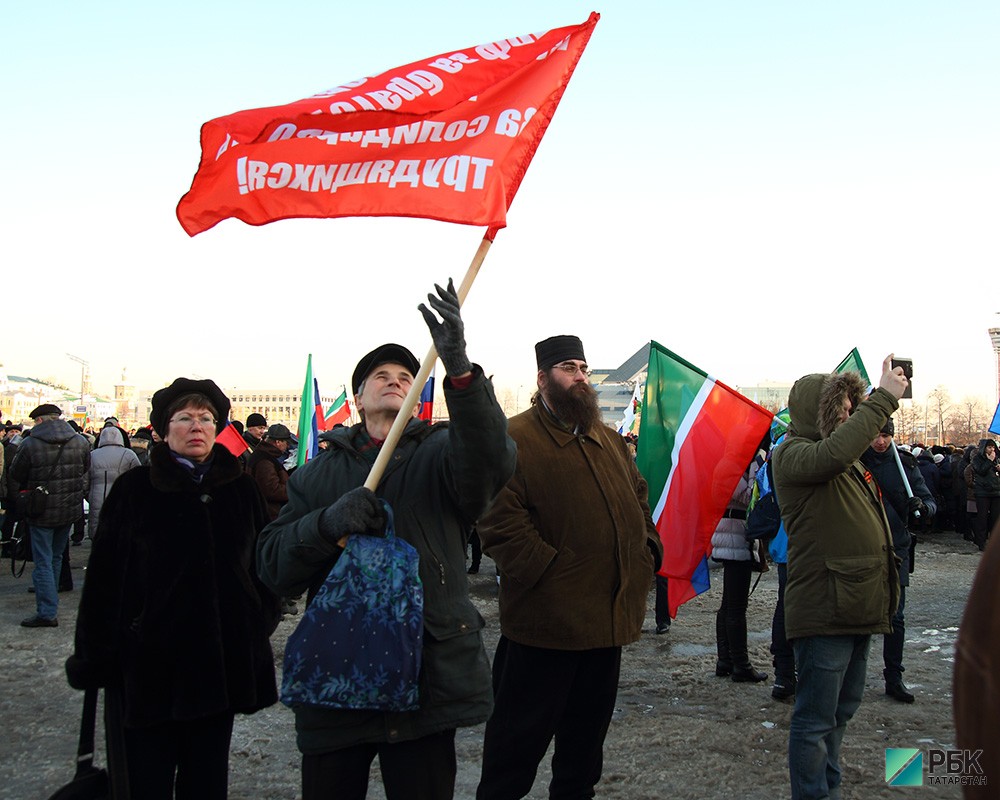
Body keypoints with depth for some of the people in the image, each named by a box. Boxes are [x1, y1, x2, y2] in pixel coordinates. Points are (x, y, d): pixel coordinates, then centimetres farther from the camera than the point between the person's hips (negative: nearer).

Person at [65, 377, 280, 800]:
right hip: (150, 663, -2)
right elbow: (104, 578, -1)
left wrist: (260, 629, 5)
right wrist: (94, 661, -3)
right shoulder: (134, 489, -1)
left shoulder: (239, 488, 5)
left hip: (221, 663, 2)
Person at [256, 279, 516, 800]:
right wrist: (327, 523, -17)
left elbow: (491, 464, -19)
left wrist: (460, 370, -34)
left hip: (427, 673, -2)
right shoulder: (320, 471, 13)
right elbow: (274, 566, 4)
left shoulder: (441, 453, 5)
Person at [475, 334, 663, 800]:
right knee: (523, 731, 4)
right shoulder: (516, 439, -11)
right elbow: (500, 521, -18)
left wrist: (649, 549, 10)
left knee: (589, 726, 20)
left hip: (610, 617, 8)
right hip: (546, 619, -7)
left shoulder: (610, 441, 15)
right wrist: (548, 570, -21)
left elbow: (638, 497, 25)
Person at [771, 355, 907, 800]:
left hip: (857, 605, 10)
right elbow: (832, 454, -34)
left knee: (842, 708, 20)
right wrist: (884, 398, -29)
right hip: (824, 608, -10)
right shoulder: (791, 454, -11)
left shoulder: (849, 461, 17)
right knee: (816, 720, -3)